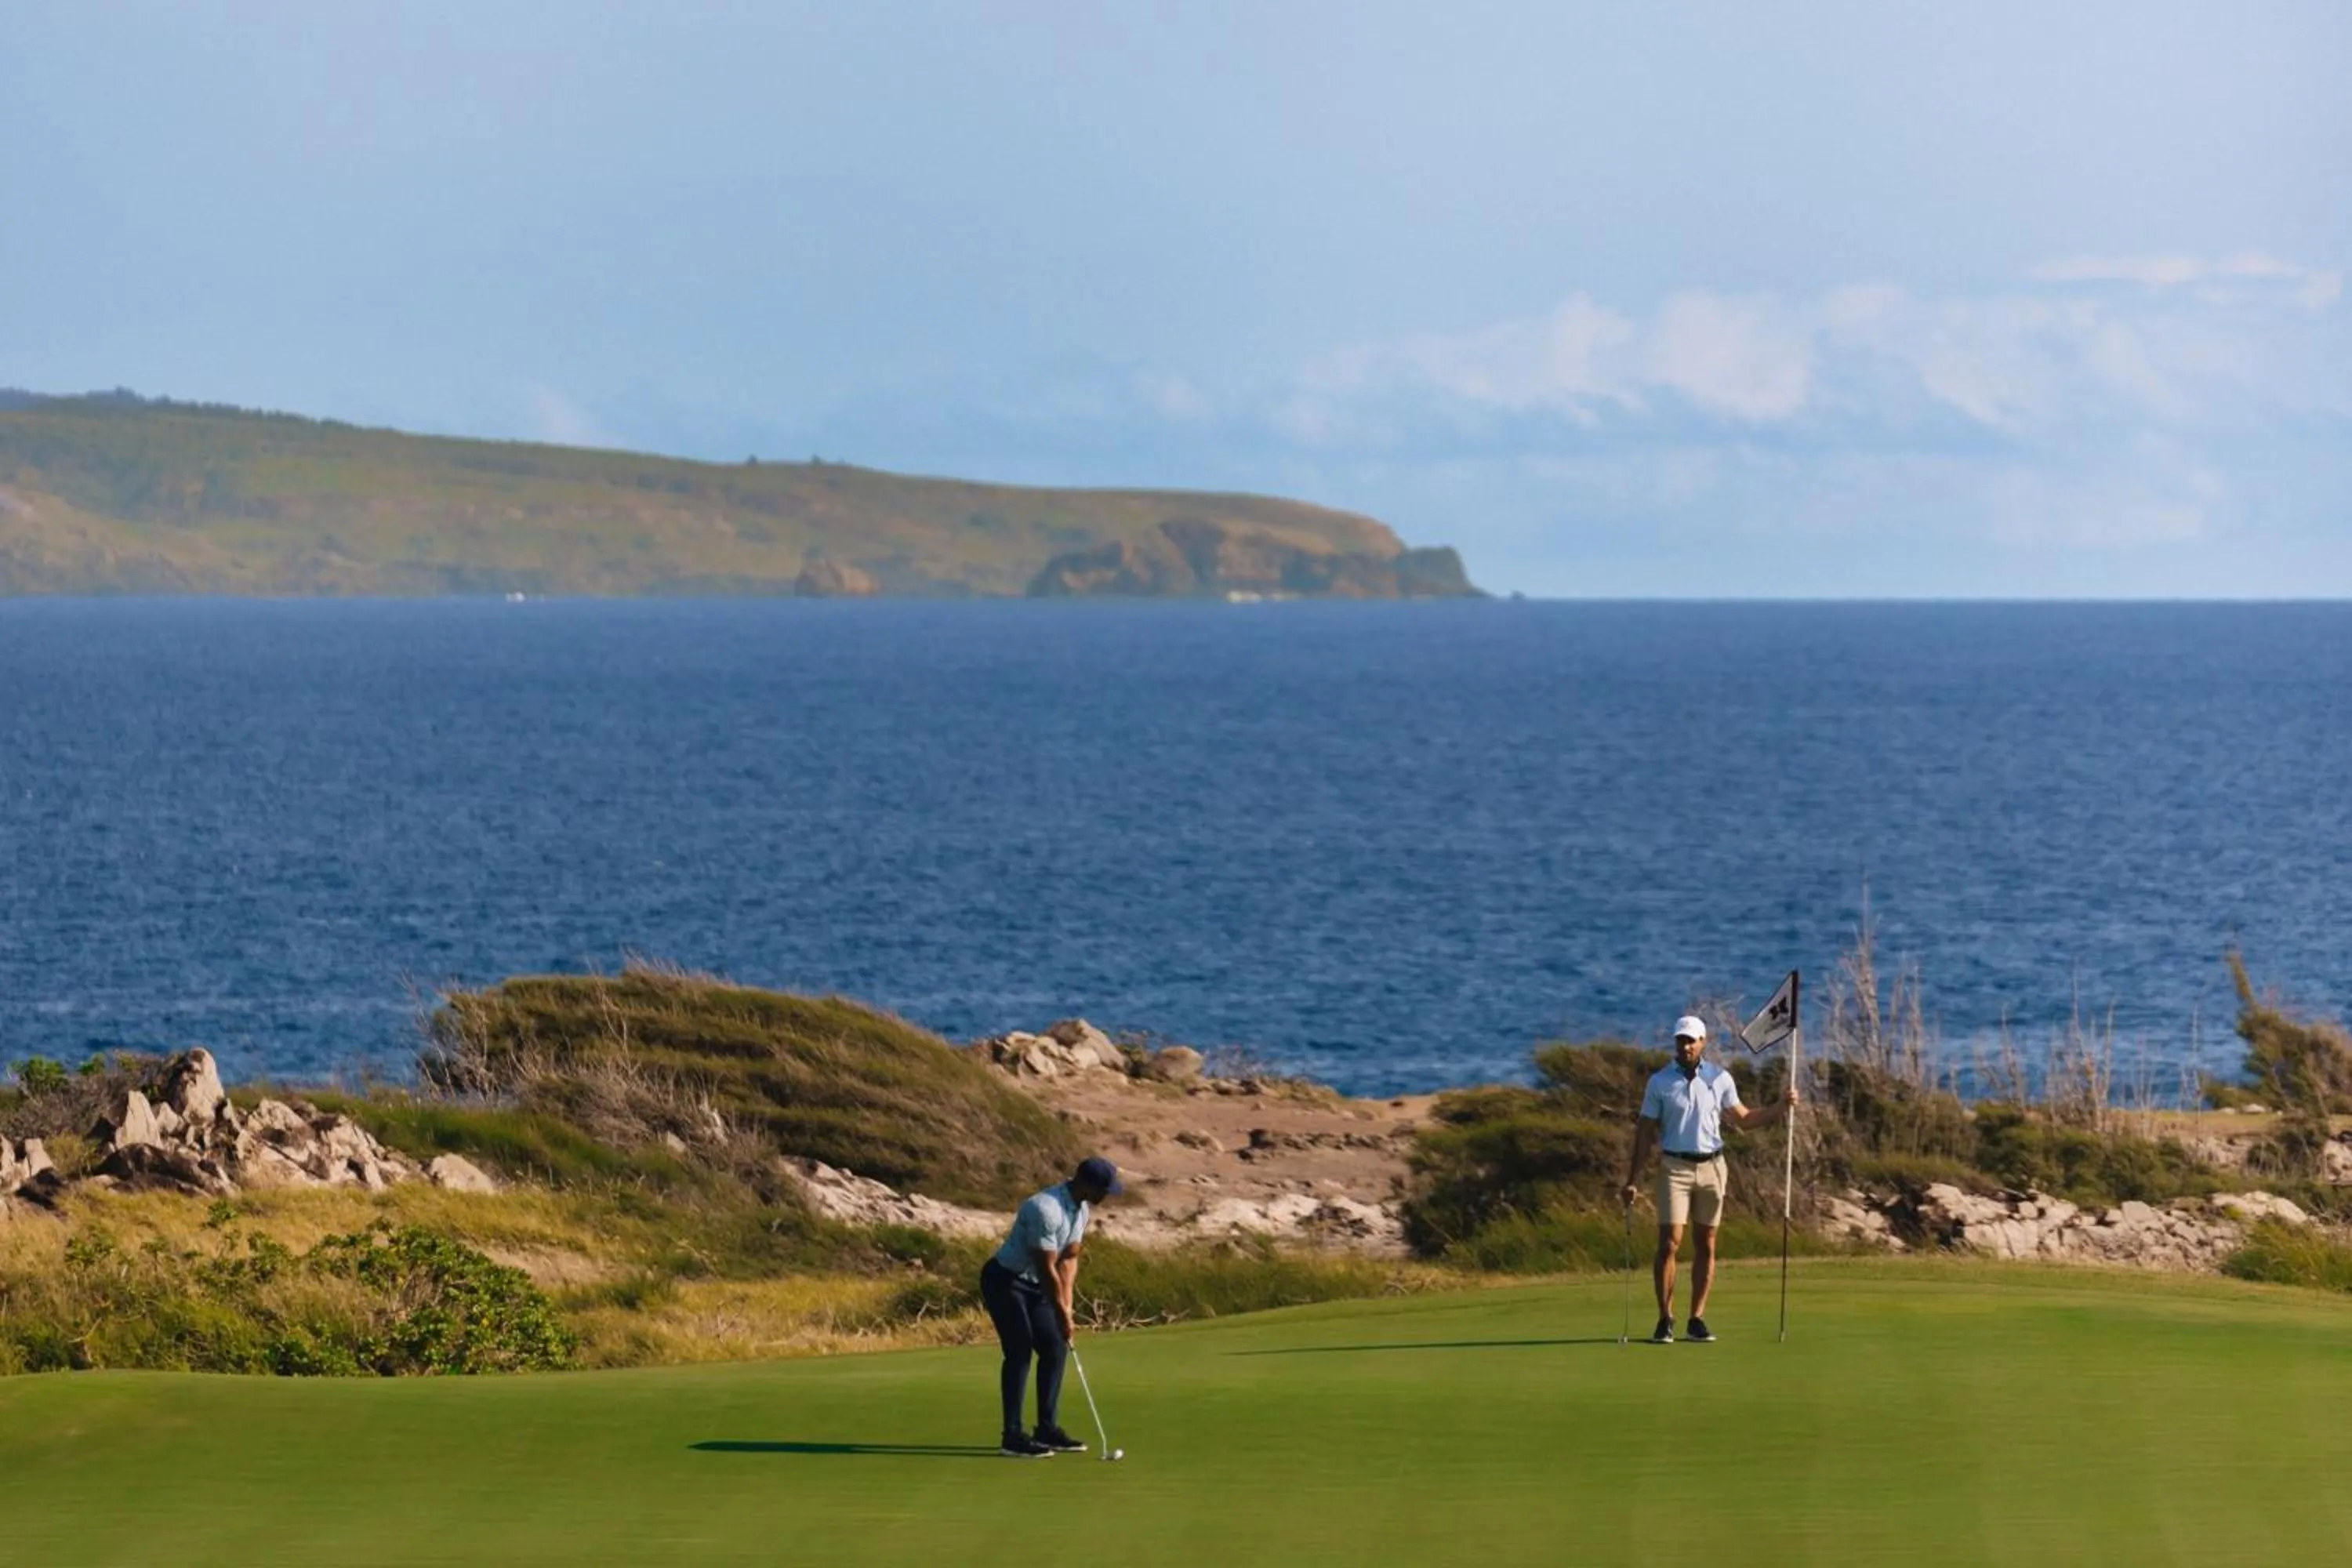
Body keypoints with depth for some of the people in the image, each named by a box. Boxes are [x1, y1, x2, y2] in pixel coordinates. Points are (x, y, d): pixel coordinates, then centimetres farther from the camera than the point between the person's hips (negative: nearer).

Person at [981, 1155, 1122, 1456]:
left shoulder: (1081, 1207, 0)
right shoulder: (1046, 1210, -30)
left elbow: (1068, 1259, 5)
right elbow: (1047, 1269, -25)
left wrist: (1068, 1305, -5)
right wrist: (1062, 1314, -18)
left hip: (1034, 1284, 9)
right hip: (1005, 1281, -9)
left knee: (1055, 1349, 4)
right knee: (1020, 1351, -15)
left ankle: (1047, 1429, 9)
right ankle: (1013, 1436, -14)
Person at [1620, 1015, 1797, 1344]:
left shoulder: (1720, 1078, 5)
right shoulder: (1660, 1081, 0)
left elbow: (1743, 1118, 13)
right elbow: (1646, 1131, 2)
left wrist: (1780, 1109, 0)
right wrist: (1634, 1177, -2)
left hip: (1711, 1167, 2)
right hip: (1675, 1168, -2)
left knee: (1706, 1246, 3)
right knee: (1669, 1244, -9)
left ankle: (1697, 1319, 9)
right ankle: (1665, 1320, -3)